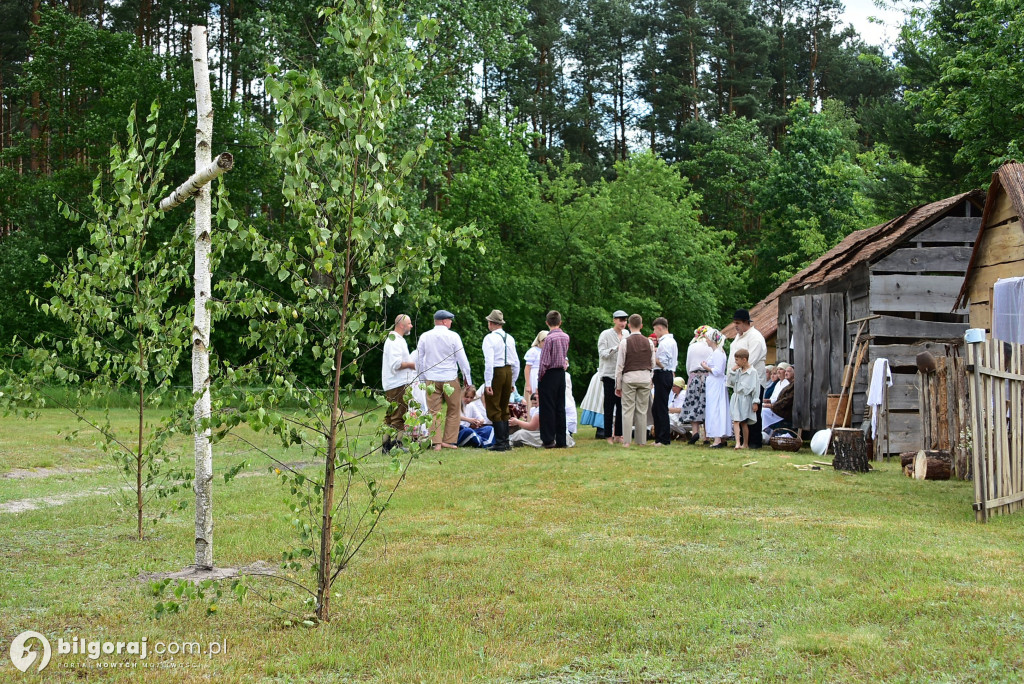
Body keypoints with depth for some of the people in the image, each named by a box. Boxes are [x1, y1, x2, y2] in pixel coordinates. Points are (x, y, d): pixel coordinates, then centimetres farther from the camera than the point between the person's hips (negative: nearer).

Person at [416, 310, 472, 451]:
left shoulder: (424, 337, 3)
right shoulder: (453, 336, -5)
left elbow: (419, 360, 10)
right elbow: (462, 358, -2)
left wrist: (423, 377, 20)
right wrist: (467, 377, 8)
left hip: (431, 379, 2)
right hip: (450, 378, -2)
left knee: (434, 411, 4)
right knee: (453, 411, 9)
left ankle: (436, 442, -1)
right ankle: (449, 441, 8)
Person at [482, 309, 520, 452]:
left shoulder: (489, 338, -9)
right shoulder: (510, 338, 11)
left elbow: (489, 362, -17)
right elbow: (516, 363, 12)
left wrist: (487, 384, -17)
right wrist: (513, 382, 20)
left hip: (495, 372, -6)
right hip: (508, 372, 6)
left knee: (494, 410, -1)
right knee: (504, 409, 15)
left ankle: (500, 443, -5)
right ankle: (506, 442, 15)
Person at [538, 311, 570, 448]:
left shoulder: (549, 338, -15)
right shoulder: (566, 337, 5)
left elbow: (544, 362, -14)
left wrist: (539, 379, -7)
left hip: (549, 375, -6)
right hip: (562, 373, 6)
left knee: (548, 408, -1)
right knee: (560, 408, 9)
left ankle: (548, 440, -1)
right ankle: (561, 440, 10)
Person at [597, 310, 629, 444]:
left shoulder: (626, 335, 11)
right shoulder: (606, 335, -5)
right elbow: (602, 353, -12)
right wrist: (616, 348, -23)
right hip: (609, 374, -5)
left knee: (621, 404, 5)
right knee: (609, 405, -2)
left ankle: (618, 435, 12)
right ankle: (608, 436, 1)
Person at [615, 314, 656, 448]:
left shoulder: (625, 342, -6)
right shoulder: (649, 343, 3)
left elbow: (620, 365, -5)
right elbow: (652, 364, 8)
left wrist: (618, 385, 0)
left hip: (629, 377, -3)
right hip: (645, 377, 3)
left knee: (628, 410, 0)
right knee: (642, 410, 8)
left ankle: (626, 441, -2)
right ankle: (641, 441, 10)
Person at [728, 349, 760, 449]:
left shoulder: (752, 372, -9)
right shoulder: (738, 371, 10)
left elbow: (756, 388, -9)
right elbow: (731, 381, 8)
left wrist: (755, 402, -11)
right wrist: (732, 371, 0)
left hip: (745, 399, -5)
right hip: (736, 398, 5)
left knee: (744, 422, 5)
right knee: (736, 421, -8)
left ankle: (745, 444, 17)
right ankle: (738, 442, -15)